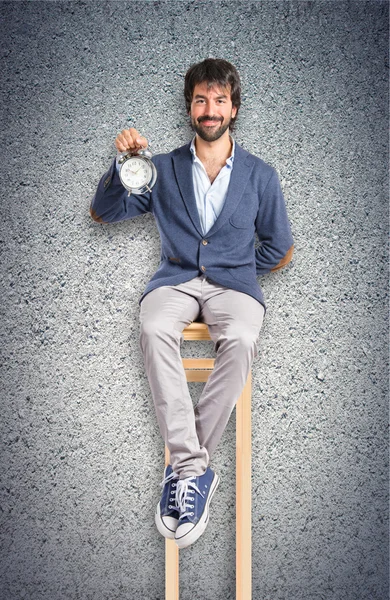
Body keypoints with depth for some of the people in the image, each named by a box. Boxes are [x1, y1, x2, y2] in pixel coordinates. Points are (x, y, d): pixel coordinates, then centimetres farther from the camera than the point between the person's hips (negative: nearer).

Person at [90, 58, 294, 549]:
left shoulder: (260, 176, 11)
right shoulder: (163, 170, 13)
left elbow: (280, 251, 16)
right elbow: (102, 213, 9)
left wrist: (232, 270, 7)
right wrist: (122, 163, -6)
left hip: (233, 283, 0)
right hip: (175, 279, 1)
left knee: (240, 341, -36)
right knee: (154, 330, -36)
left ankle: (183, 467, -27)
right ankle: (195, 467, -35)